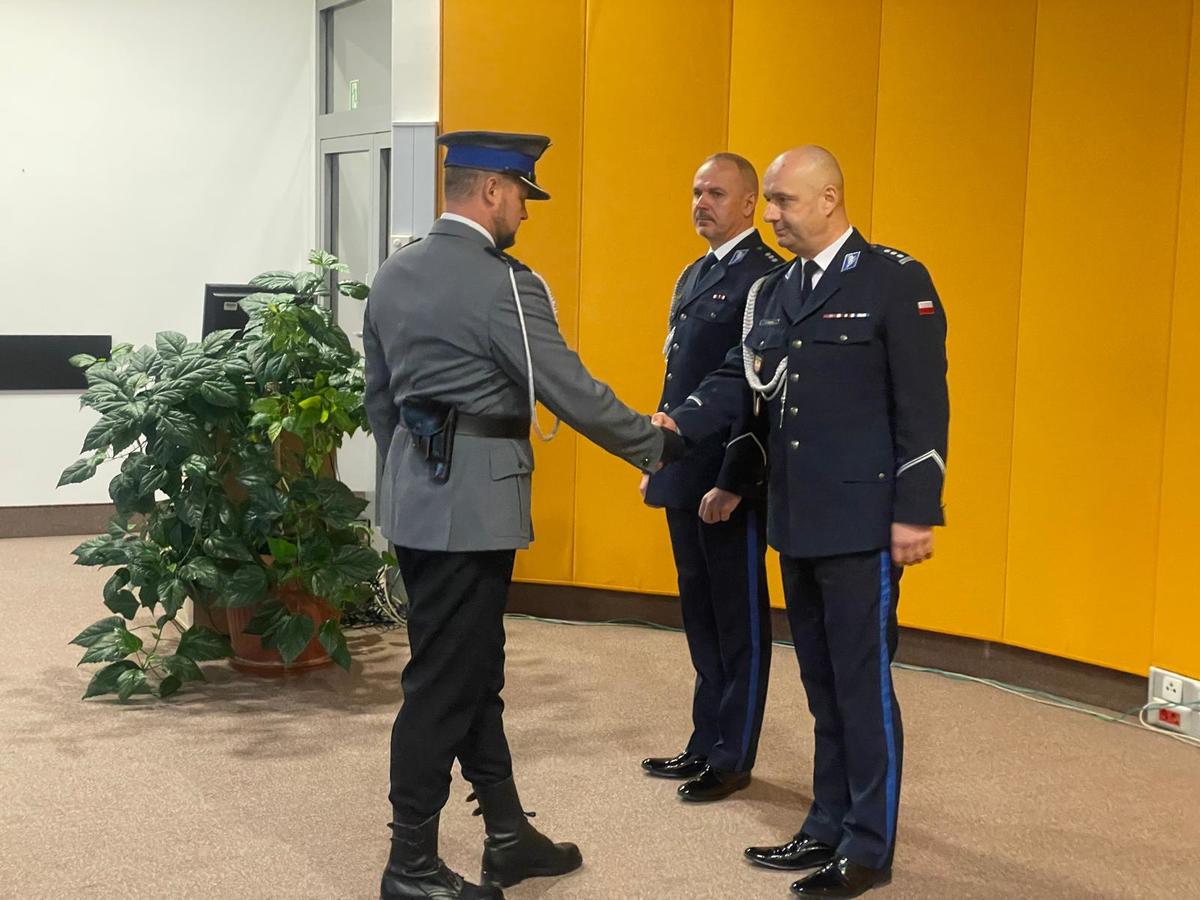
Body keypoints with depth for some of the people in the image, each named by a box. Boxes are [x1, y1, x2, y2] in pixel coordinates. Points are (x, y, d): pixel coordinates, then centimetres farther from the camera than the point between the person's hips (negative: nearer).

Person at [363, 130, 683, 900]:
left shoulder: (394, 275, 10)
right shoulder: (502, 284, -16)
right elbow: (573, 393, -15)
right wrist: (658, 447, -3)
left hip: (416, 500, 9)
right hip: (471, 505, -9)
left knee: (473, 672, 16)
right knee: (445, 683, 0)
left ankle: (508, 835, 27)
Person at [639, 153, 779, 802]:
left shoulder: (766, 278, -13)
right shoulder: (693, 275, 16)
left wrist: (733, 482, -21)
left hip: (730, 481, -9)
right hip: (684, 477, 9)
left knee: (739, 621, 4)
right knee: (701, 617, 16)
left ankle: (733, 758, 15)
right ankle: (706, 743, 28)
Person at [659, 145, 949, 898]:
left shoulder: (896, 280, -7)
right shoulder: (772, 292, 12)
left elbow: (923, 407, -11)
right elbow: (738, 381, 9)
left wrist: (914, 513, -15)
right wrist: (676, 426, -9)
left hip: (863, 521, -7)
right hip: (797, 521, 7)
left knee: (863, 684, 0)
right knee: (822, 684, 15)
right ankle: (829, 827, 27)